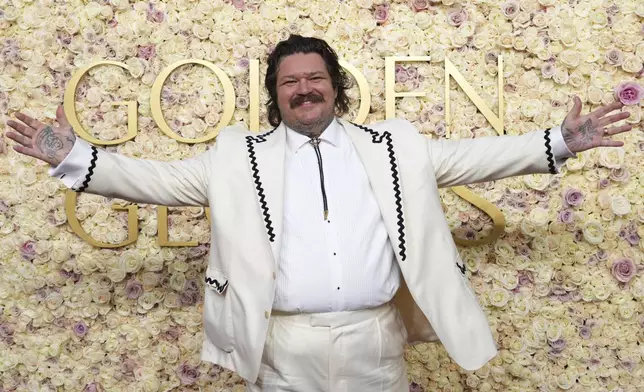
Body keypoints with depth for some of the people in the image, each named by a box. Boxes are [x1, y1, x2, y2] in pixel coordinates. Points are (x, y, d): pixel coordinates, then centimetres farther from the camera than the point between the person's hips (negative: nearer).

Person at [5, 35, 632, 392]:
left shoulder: (392, 147, 9)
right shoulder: (240, 157, 6)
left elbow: (470, 157, 10)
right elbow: (160, 179, 4)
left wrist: (558, 142, 5)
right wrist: (75, 157, -3)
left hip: (375, 342, 1)